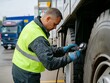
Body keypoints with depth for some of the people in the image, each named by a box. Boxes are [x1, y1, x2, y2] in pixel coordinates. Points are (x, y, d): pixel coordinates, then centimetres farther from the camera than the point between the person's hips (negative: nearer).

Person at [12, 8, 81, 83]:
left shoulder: (34, 25, 2)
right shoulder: (38, 37, -29)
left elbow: (46, 50, 10)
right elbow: (50, 64, -31)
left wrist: (63, 50, 0)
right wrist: (70, 58, -21)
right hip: (26, 75, -9)